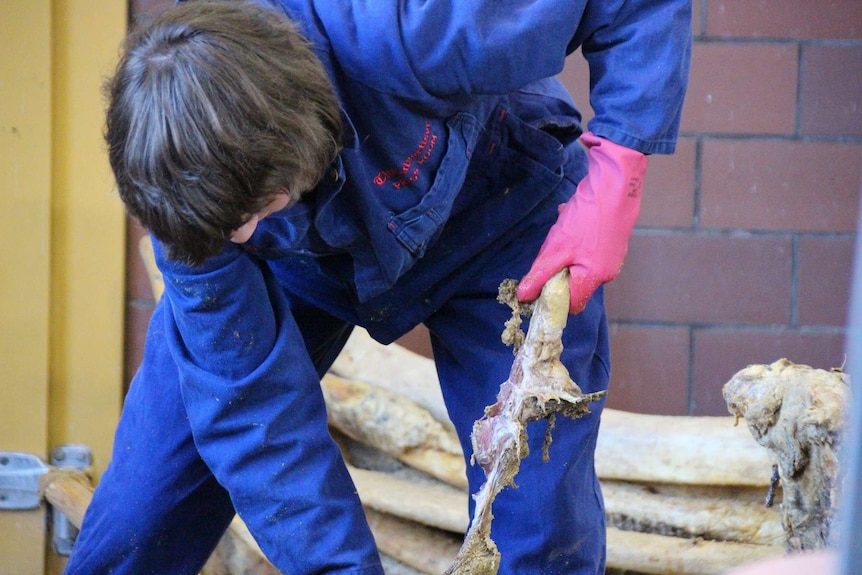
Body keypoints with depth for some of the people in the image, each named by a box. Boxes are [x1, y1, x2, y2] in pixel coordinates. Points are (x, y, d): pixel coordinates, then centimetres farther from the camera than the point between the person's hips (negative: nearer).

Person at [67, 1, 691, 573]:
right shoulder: (193, 182, -31)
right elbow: (250, 408, -26)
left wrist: (614, 170, -38)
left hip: (494, 220, -1)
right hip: (310, 256, 2)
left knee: (543, 520, -12)